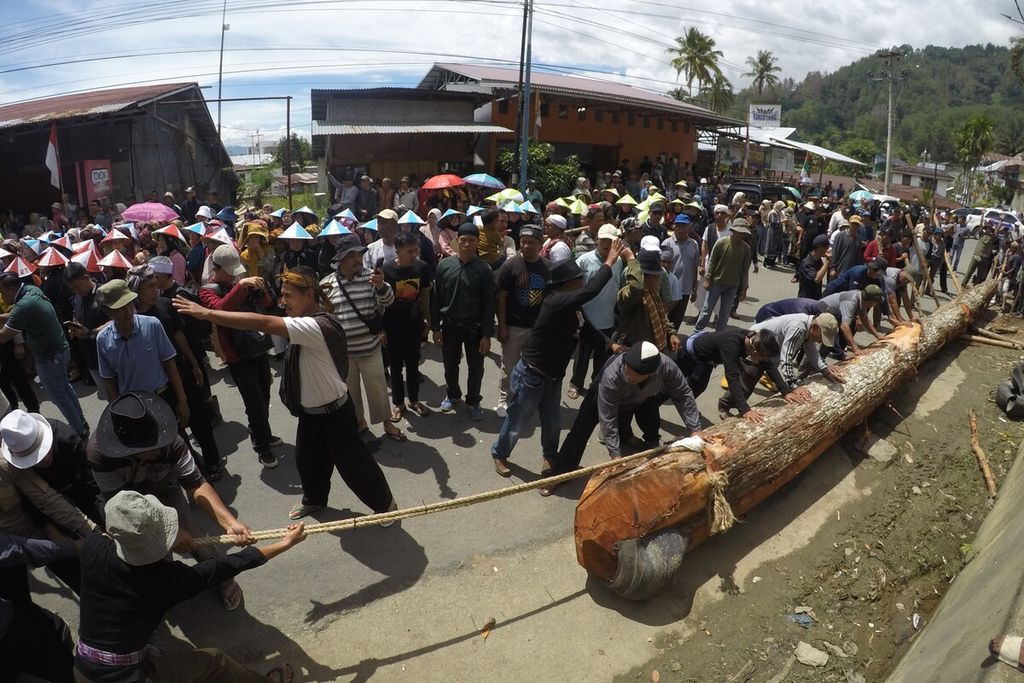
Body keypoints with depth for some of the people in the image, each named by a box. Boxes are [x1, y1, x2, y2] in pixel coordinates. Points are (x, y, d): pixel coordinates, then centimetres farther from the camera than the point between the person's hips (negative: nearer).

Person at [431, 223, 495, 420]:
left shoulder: (484, 270, -8)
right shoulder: (444, 265, -3)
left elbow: (489, 304, -6)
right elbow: (436, 299, 1)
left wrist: (487, 334, -9)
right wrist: (435, 328, -1)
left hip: (474, 326, -1)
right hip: (449, 325, 2)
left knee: (476, 367, 9)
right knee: (450, 365, 16)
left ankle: (473, 401, 29)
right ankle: (453, 395, 40)